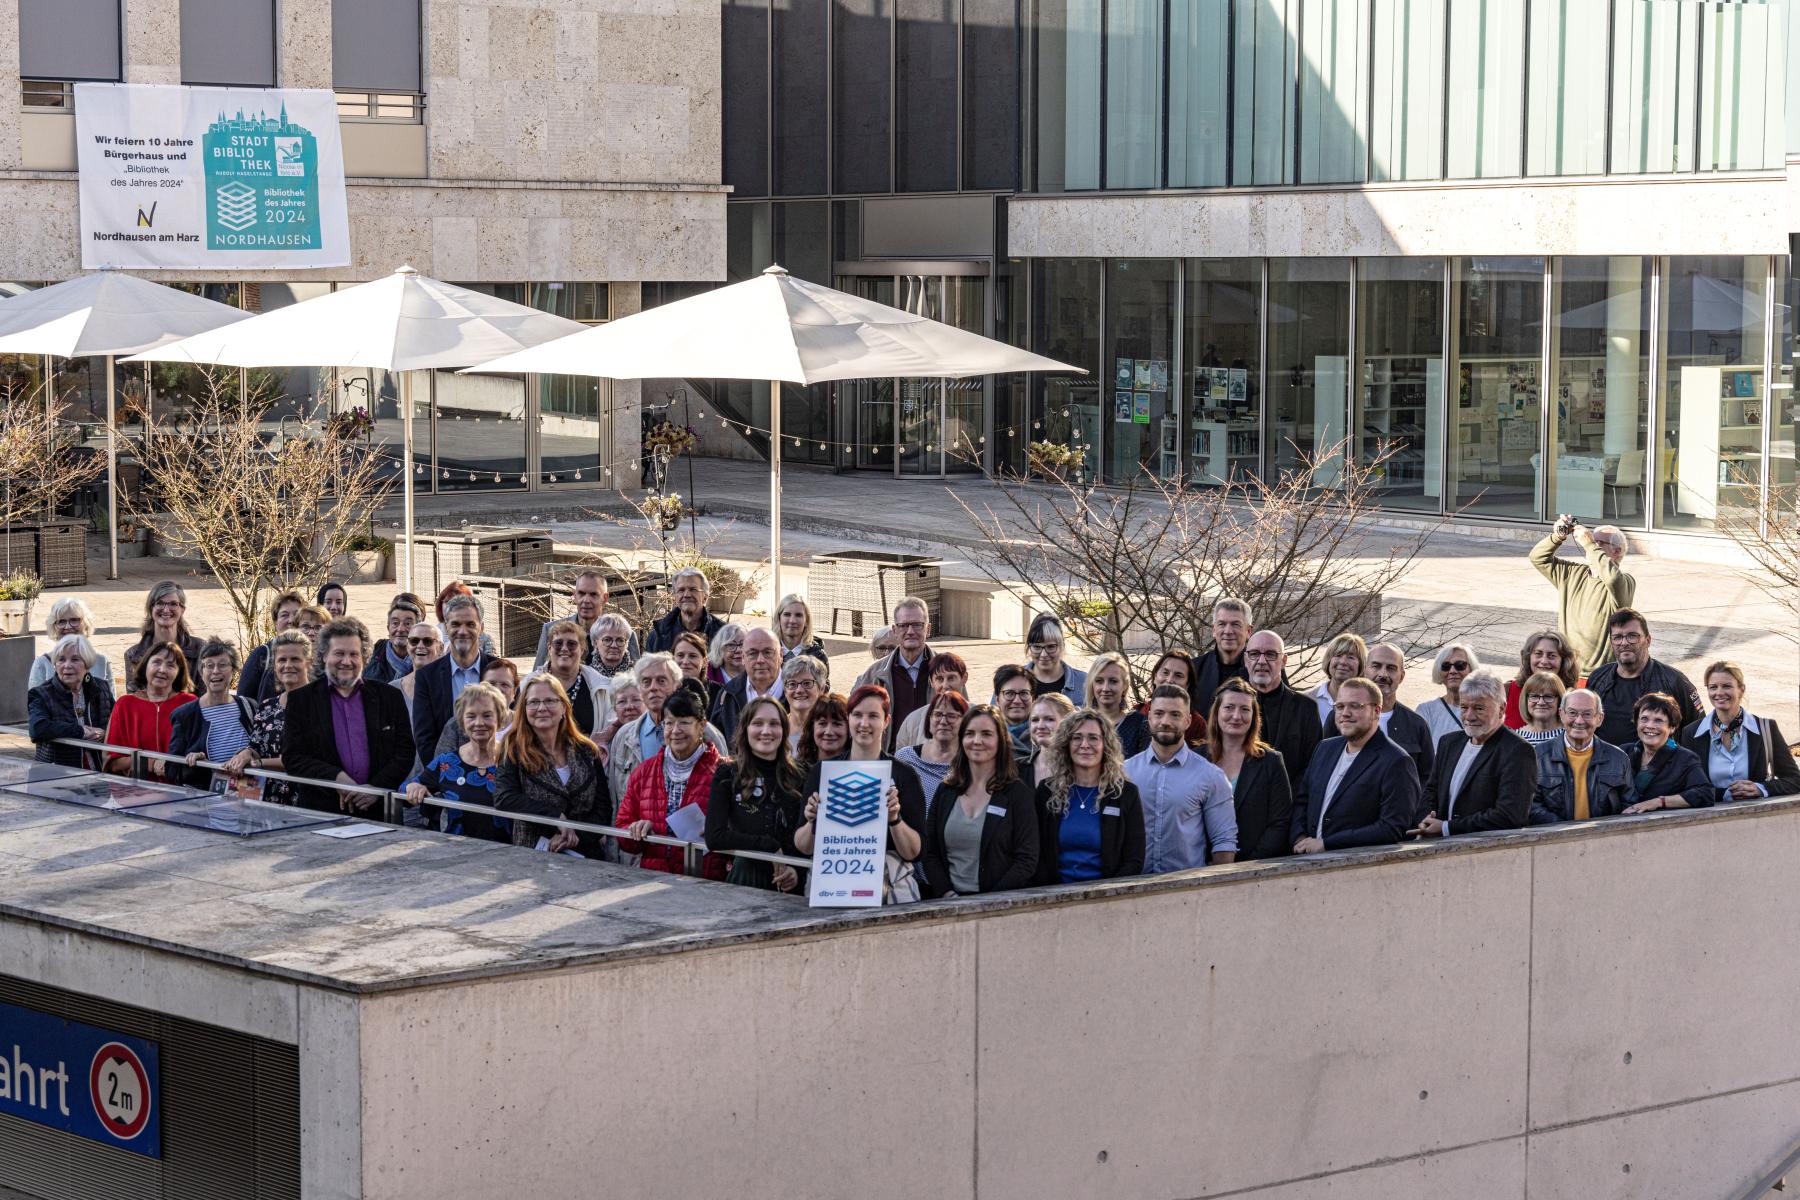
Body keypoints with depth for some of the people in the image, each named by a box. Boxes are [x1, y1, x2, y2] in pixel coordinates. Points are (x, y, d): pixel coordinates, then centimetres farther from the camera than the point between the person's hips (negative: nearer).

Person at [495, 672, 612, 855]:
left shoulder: (586, 751, 13)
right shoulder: (513, 749, 6)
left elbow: (603, 809, 8)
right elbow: (503, 799, -9)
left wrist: (576, 835, -10)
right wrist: (556, 816, -13)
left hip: (586, 853, 2)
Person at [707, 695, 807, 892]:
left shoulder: (799, 778, 10)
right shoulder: (727, 775, 4)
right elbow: (714, 837, -5)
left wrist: (798, 871, -11)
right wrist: (769, 846, -6)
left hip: (789, 885, 2)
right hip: (744, 881, -2)